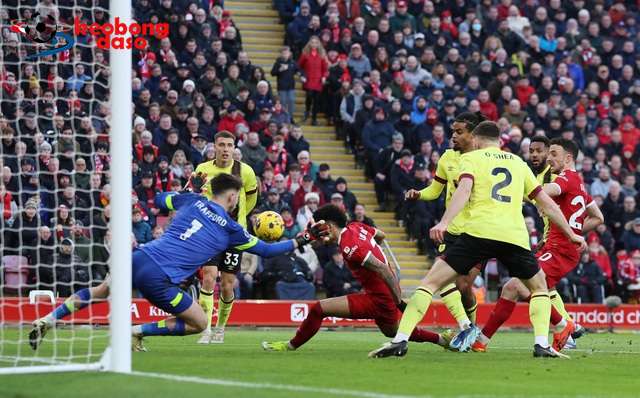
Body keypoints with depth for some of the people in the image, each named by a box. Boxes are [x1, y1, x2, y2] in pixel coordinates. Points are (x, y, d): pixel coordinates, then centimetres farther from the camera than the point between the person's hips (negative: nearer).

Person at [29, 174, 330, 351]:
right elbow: (266, 250, 16)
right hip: (159, 280, -5)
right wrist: (301, 241, 28)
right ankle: (136, 331, 3)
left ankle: (46, 321, 18)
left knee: (100, 291, 31)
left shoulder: (194, 201, 14)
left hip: (140, 259, 5)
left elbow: (160, 199, 33)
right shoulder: (231, 229, 5)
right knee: (200, 323, 11)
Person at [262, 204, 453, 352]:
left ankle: (291, 345, 4)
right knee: (392, 331, 36)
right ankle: (443, 339, 37)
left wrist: (399, 302, -24)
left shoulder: (349, 247, -25)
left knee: (318, 309, -10)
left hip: (378, 301, -9)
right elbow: (380, 235, 20)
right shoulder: (357, 227, 1)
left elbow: (384, 270, -28)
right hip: (387, 299, 9)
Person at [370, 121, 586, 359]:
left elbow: (464, 190, -6)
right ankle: (542, 344, 4)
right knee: (539, 288, 24)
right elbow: (546, 202, 27)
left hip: (479, 231, -3)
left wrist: (444, 223, -18)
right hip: (515, 236, 3)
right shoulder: (518, 162, 26)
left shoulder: (471, 158, 14)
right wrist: (571, 234, 36)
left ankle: (400, 341, -12)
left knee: (430, 283, 2)